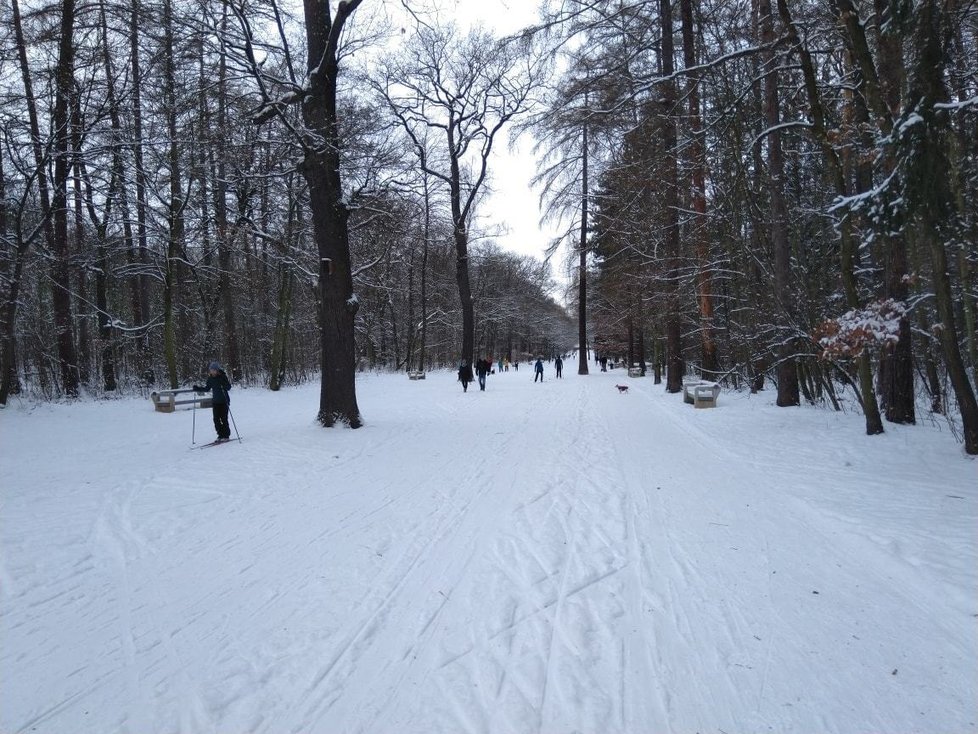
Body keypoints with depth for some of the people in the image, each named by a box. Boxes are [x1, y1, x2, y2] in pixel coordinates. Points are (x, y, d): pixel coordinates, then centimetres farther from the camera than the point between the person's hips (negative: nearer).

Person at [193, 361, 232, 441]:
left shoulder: (223, 376, -9)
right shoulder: (210, 378, 6)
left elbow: (229, 387, -16)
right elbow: (206, 388, 17)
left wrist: (223, 385, -34)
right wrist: (197, 388, 6)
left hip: (224, 401, -5)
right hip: (215, 401, 5)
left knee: (223, 419, -5)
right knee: (216, 419, 3)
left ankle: (226, 435, 4)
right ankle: (221, 435, 12)